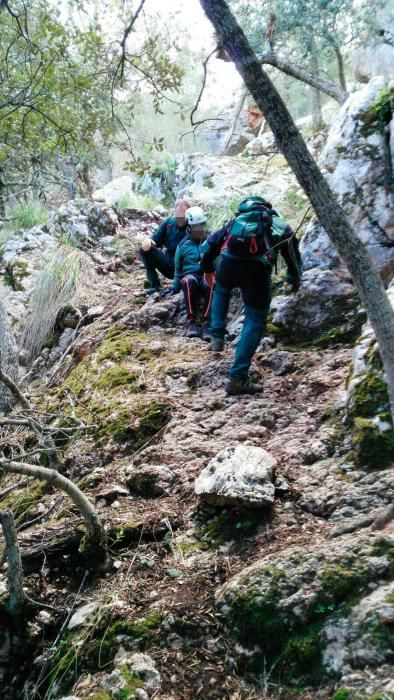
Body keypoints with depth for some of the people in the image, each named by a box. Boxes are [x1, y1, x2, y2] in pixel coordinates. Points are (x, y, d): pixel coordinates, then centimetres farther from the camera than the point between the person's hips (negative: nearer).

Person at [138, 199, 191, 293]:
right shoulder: (168, 222, 0)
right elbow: (156, 240, 4)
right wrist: (147, 240, -21)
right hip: (168, 265, 5)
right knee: (145, 249, -14)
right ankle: (154, 284, -12)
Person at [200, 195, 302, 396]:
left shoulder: (237, 219, 34)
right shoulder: (282, 226, 30)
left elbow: (210, 244, 32)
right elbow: (294, 257, 36)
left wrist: (207, 268, 46)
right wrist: (294, 280, 54)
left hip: (228, 262, 3)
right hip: (256, 268, -3)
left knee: (221, 290, 37)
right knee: (254, 322, 4)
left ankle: (217, 337, 27)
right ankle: (237, 378, -3)